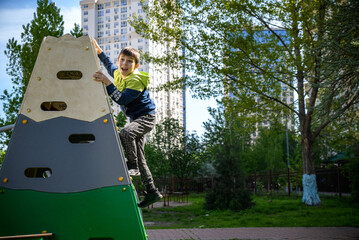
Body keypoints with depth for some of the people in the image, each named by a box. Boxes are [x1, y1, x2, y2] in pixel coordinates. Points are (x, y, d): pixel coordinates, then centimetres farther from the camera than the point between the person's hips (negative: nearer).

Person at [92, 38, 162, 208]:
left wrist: (107, 83, -36)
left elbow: (122, 100, -34)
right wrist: (99, 51, 25)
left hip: (146, 117, -9)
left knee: (126, 133, -38)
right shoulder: (118, 74, 3)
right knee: (139, 157, 9)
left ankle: (133, 166, -17)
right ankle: (152, 192, 18)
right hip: (135, 118, 9)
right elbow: (109, 65, 28)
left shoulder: (136, 80, -23)